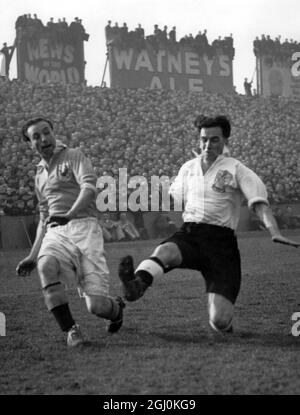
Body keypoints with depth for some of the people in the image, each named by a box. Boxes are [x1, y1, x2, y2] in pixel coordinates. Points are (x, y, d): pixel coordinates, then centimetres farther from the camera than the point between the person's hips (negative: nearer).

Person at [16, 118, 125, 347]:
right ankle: (71, 329, -21)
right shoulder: (40, 175, 25)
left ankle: (117, 309, 26)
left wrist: (69, 215, -33)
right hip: (55, 233, 5)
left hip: (84, 227, -5)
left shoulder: (74, 156, 5)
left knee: (97, 306, -13)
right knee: (46, 265, -33)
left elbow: (89, 188, -15)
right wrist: (32, 255, 24)